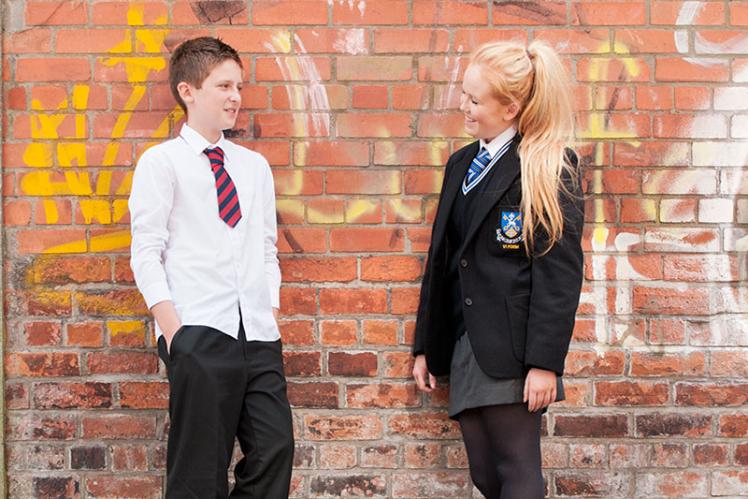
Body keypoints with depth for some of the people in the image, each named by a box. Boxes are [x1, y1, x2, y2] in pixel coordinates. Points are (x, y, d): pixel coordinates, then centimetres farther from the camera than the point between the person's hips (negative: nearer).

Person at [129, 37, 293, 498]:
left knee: (276, 450, -2)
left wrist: (271, 315, 9)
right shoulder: (162, 162, 1)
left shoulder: (255, 165, 17)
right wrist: (173, 329, -12)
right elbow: (146, 253, -4)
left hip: (258, 336, 5)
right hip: (198, 337, -5)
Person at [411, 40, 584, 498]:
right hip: (464, 348, 7)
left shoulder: (550, 167, -6)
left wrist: (545, 361, -17)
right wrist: (426, 346, 16)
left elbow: (561, 269, -12)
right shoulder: (462, 164, 16)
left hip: (511, 351, -7)